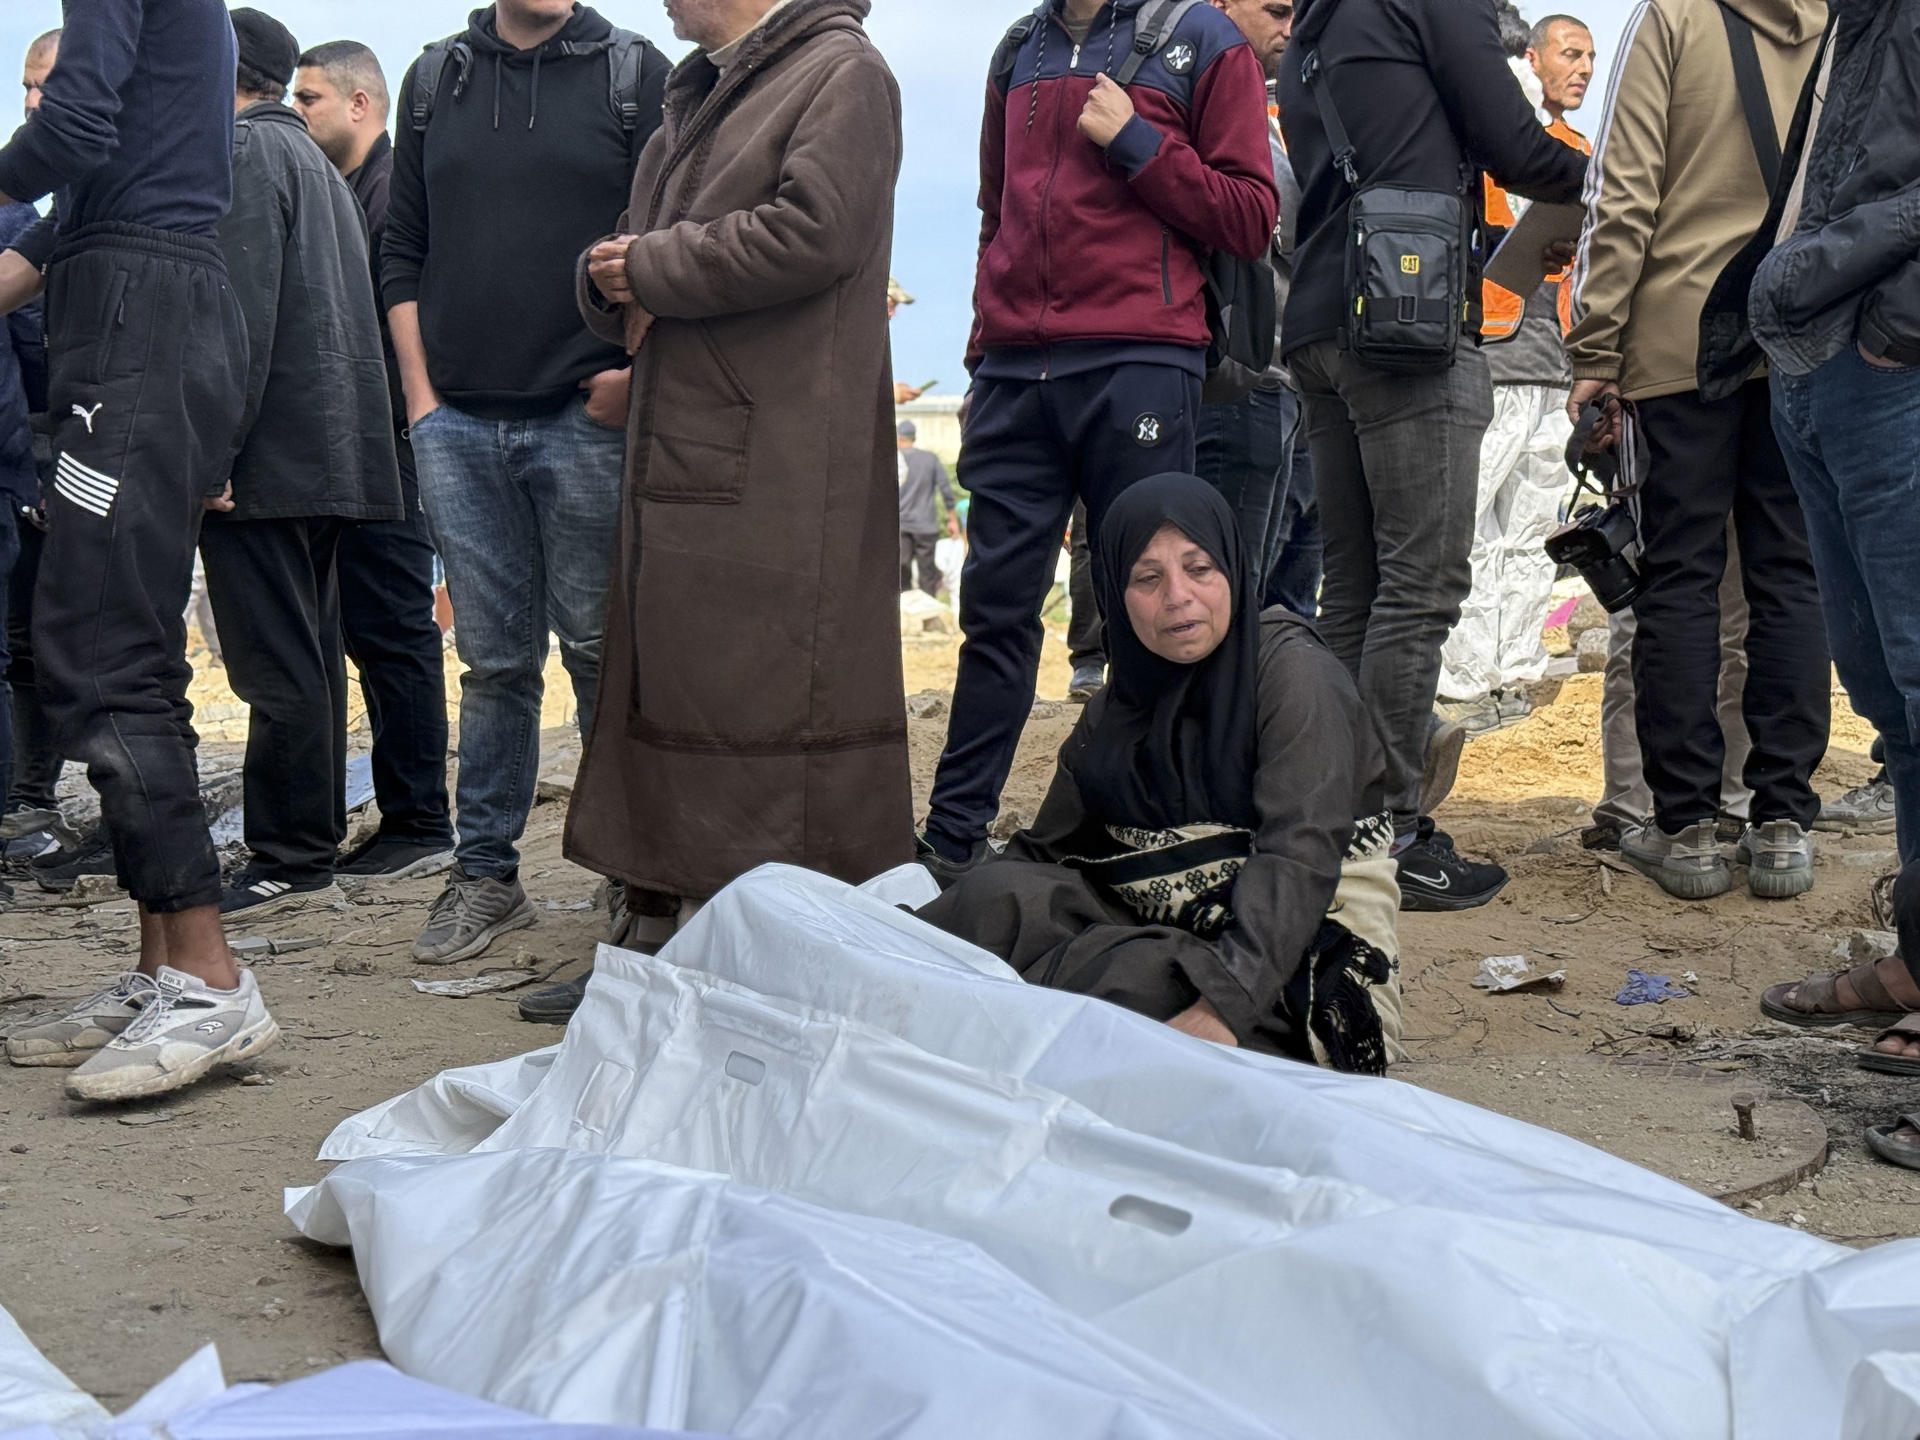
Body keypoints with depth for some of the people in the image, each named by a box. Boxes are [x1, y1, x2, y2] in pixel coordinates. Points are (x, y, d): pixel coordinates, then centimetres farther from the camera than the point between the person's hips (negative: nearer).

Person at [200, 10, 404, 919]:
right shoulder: (318, 162, 24)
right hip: (326, 455, 10)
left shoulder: (246, 150, -7)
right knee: (307, 657, 13)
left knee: (276, 666, -8)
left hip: (267, 454, -10)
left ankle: (290, 861, -6)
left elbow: (245, 309, -18)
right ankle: (314, 844, 19)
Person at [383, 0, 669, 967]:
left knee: (600, 650, 0)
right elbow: (402, 252, 16)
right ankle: (485, 875, 14)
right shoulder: (435, 79, 14)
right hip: (458, 424, 3)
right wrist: (421, 397, 7)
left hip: (587, 419, -3)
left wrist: (637, 376, -9)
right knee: (493, 658, 7)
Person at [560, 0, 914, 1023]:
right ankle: (677, 926, 16)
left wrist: (652, 266, -8)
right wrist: (611, 282, -1)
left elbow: (812, 231, -18)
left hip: (781, 465, -9)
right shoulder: (697, 93, 24)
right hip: (677, 457, 9)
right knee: (671, 687, 9)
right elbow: (620, 274, 24)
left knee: (764, 691, -9)